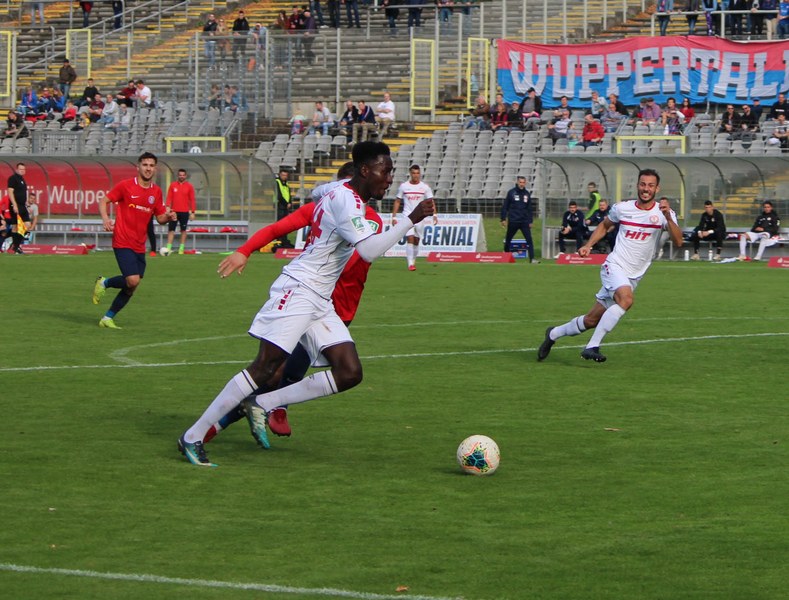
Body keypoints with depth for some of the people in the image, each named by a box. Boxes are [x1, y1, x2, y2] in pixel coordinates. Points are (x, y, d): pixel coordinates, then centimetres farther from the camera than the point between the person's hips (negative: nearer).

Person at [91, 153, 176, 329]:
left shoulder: (156, 191, 9)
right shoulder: (125, 186, -6)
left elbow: (160, 217, 16)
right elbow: (103, 201, 0)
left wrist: (168, 217, -8)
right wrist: (105, 218, -19)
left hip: (139, 246, 6)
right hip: (123, 242, -6)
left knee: (131, 287, 6)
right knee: (133, 280, -20)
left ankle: (108, 318, 21)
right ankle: (104, 283, 8)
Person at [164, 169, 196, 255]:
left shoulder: (189, 186, 1)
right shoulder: (173, 185, 4)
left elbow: (192, 200, 1)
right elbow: (169, 198, 3)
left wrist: (192, 212, -2)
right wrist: (168, 207, -10)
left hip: (184, 212, 0)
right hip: (174, 211, 0)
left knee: (183, 230, 6)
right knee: (171, 229, -4)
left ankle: (182, 248, 11)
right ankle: (168, 248, -5)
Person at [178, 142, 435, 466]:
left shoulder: (344, 195, 15)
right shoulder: (345, 200, -15)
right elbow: (370, 251, -26)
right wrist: (411, 220, -26)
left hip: (320, 302, 10)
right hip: (298, 290, -10)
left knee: (350, 373, -3)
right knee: (265, 367, -15)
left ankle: (264, 404, 3)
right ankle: (193, 436, -10)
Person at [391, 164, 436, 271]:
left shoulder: (425, 187, 2)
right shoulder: (403, 186, 2)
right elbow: (397, 202, 7)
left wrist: (434, 215, -13)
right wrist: (394, 217, 2)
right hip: (407, 216, -2)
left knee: (416, 240, 9)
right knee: (410, 238, -16)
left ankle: (413, 260, 26)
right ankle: (410, 263, -17)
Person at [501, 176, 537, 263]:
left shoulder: (527, 194, 9)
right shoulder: (511, 193, 0)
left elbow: (529, 209, 15)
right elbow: (505, 207, 1)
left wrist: (531, 221, 11)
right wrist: (503, 219, -3)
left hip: (525, 222, 2)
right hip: (513, 222, -2)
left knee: (529, 240, -10)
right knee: (508, 240, 9)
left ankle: (532, 258, -13)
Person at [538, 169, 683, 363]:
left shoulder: (663, 213, -4)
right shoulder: (622, 208, -1)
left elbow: (678, 241, -19)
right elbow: (605, 225, 20)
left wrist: (668, 217, -32)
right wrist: (588, 245, 8)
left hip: (633, 277, 3)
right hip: (615, 266, -3)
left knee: (591, 320, 9)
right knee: (626, 298, -34)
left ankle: (554, 334, 33)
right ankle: (592, 347, -30)